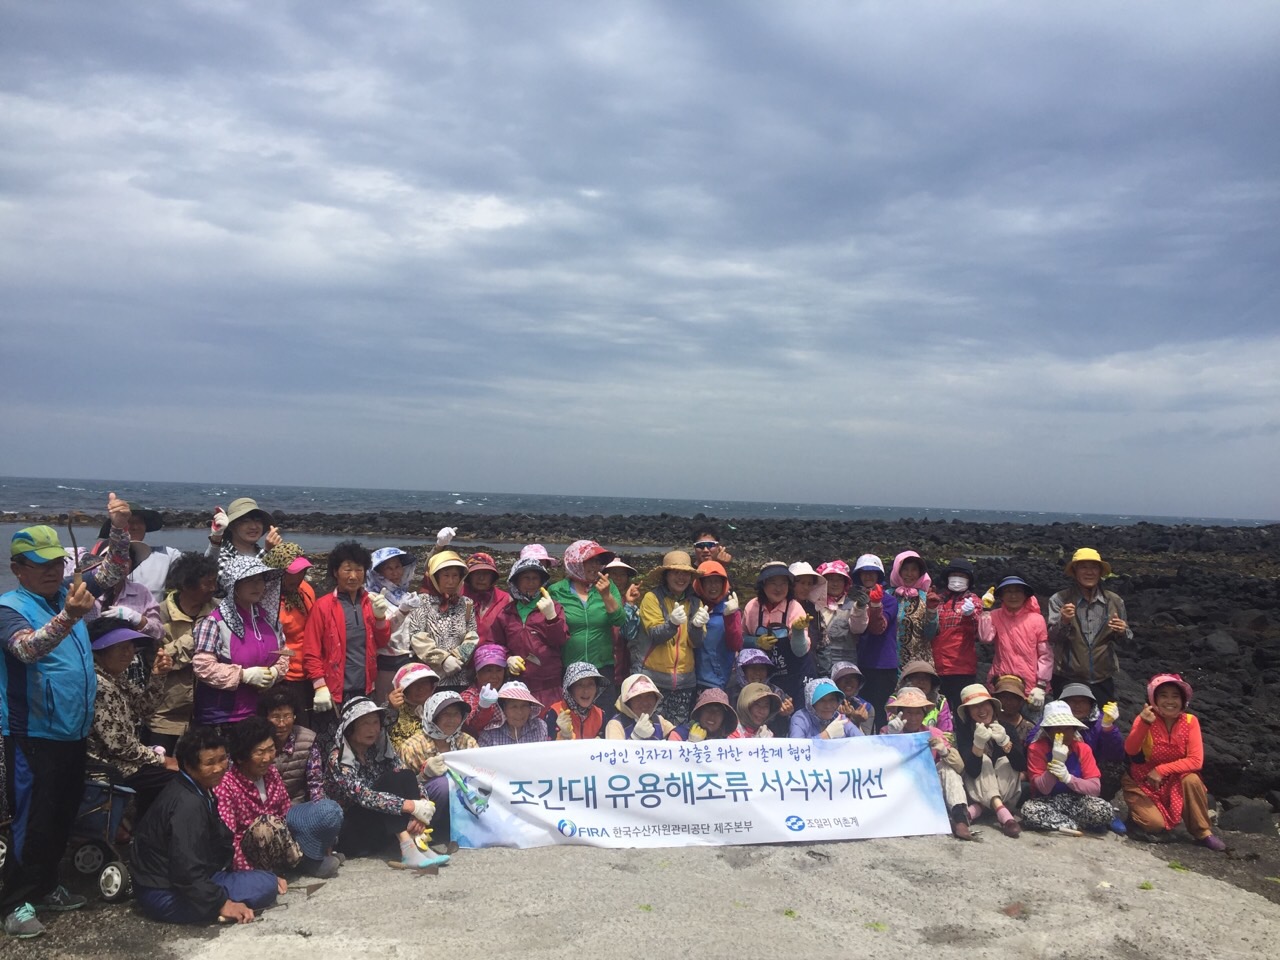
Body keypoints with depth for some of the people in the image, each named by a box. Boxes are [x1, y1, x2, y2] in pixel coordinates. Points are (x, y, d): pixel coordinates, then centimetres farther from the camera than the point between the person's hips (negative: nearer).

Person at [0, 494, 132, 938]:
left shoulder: (66, 592, 6)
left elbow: (113, 572, 9)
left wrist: (120, 528, -8)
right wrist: (67, 619, -51)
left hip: (75, 732, 7)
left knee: (63, 816, 17)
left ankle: (45, 886, 31)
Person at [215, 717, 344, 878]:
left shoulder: (271, 772, 1)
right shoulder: (225, 786, -19)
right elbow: (228, 841, -24)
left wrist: (320, 836, -1)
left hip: (281, 836, 6)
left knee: (329, 810, -12)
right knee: (267, 824, -39)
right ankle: (306, 862, -16)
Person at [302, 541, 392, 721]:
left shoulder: (370, 602, 8)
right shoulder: (323, 606, -5)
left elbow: (382, 643, 11)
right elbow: (311, 652, -6)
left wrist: (380, 616, -5)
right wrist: (320, 687, -14)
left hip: (365, 690, 4)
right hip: (335, 693, -4)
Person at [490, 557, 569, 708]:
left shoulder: (553, 607, 9)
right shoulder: (505, 613, 12)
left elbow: (560, 641, -1)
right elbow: (494, 644, 17)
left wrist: (551, 615, -15)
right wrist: (507, 658, -2)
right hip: (517, 684, 1)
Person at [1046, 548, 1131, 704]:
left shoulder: (1114, 601, 5)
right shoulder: (1059, 599, -4)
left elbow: (1124, 640, 12)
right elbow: (1052, 638, -8)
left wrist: (1122, 632, -11)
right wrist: (1063, 622, -28)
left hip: (1103, 680, 2)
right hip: (1067, 680, -2)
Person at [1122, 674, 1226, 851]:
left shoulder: (1190, 721, -10)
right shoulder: (1144, 718, -15)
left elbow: (1195, 761, -16)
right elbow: (1130, 751, -30)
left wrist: (1162, 770, -24)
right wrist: (1144, 724, -44)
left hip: (1175, 782, 2)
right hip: (1143, 783, -2)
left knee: (1192, 780, -29)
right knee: (1154, 824, -24)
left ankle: (1203, 833, -10)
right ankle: (1140, 813, 12)